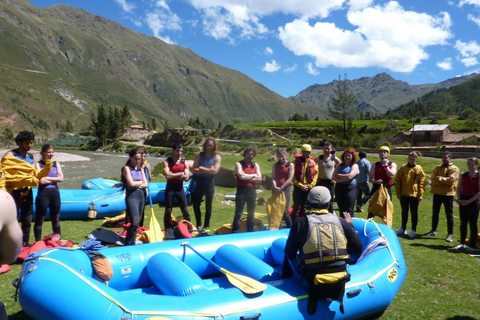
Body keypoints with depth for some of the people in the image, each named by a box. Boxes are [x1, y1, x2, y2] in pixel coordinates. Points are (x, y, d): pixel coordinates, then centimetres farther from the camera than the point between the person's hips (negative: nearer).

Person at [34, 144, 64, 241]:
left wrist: (47, 178, -9)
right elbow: (41, 181, -15)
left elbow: (61, 178, -4)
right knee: (40, 219, 5)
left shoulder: (56, 164, 8)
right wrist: (54, 179, -6)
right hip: (43, 193, -4)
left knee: (56, 219, 14)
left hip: (55, 193, 4)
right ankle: (38, 243, 16)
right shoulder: (38, 164, -4)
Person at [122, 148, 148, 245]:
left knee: (137, 223, 10)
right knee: (134, 222, -17)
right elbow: (131, 183, -14)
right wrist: (141, 182, 3)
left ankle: (132, 244, 20)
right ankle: (127, 244, -2)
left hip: (141, 196, 6)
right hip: (132, 196, -6)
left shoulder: (140, 169, 15)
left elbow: (146, 184, 8)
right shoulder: (126, 168, -3)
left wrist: (137, 185, -8)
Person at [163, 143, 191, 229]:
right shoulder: (167, 162, -3)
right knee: (168, 211, 5)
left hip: (180, 188, 2)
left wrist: (173, 175, -11)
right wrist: (180, 174, -10)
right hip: (170, 188, -2)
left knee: (186, 211, 2)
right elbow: (167, 175, -17)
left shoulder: (185, 162, 3)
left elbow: (186, 177, -7)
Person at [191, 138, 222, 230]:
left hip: (210, 182, -1)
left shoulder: (217, 157, -1)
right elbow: (194, 170, -7)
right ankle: (198, 225, 18)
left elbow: (215, 171, -13)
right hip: (199, 182, 2)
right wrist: (208, 170, -13)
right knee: (195, 204, 2)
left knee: (208, 205, 6)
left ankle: (206, 226, 18)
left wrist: (201, 168, -9)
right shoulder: (199, 156, 2)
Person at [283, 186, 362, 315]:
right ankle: (337, 295, 16)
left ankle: (313, 295, 9)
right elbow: (358, 249, 11)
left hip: (313, 282, -3)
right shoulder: (341, 222, 1)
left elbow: (289, 253, -1)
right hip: (339, 282, 3)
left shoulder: (300, 222, -6)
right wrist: (350, 225, 25)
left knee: (290, 257, 22)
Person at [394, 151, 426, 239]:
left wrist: (421, 194, -8)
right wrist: (398, 192, -1)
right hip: (404, 195, 2)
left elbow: (422, 182, -3)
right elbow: (397, 180, 4)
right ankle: (403, 228, 25)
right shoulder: (403, 168, 2)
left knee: (414, 213, 6)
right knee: (404, 212, 13)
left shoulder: (419, 169, -2)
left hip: (414, 195, -2)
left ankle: (414, 230, 14)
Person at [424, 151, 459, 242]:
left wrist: (439, 178, -8)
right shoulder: (437, 168, 10)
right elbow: (433, 180, 0)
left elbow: (450, 180, -17)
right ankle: (433, 230, 27)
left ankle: (450, 234, 7)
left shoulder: (454, 169, -3)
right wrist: (444, 182, -13)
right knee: (435, 213, 14)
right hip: (437, 193, 5)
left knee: (449, 215, 1)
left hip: (448, 194, -5)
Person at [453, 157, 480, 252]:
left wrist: (469, 201, -15)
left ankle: (472, 245, 11)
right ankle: (462, 243, 22)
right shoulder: (463, 175, 8)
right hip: (463, 201, 5)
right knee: (463, 223, 11)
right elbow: (458, 188, 12)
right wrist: (459, 199, -2)